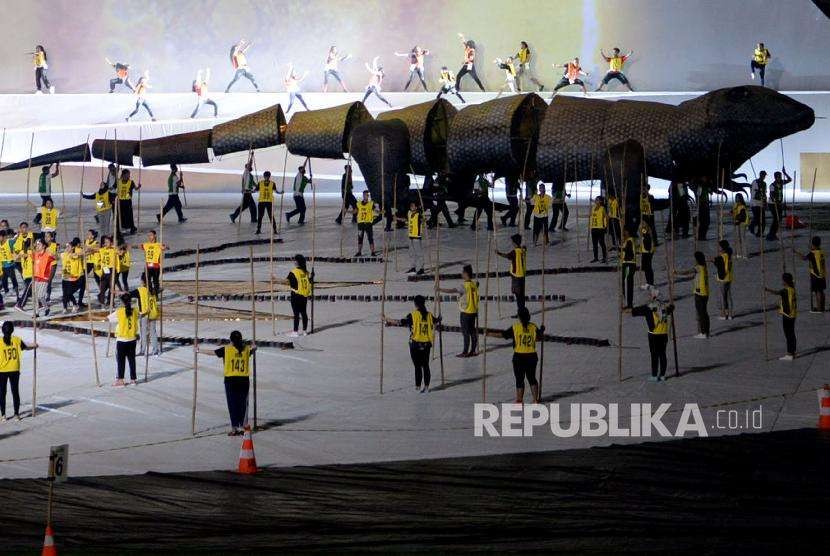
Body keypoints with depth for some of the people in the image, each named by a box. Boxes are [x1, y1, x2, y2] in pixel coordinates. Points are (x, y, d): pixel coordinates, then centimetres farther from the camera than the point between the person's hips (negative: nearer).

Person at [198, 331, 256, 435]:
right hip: (244, 380, 3)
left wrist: (199, 350, 19)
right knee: (242, 403, 9)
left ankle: (234, 428, -1)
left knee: (232, 404, 1)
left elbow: (211, 352, 4)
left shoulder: (227, 349, -5)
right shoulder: (246, 349, 4)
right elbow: (254, 348, 27)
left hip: (231, 380, -3)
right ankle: (242, 427, 11)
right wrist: (253, 345, 52)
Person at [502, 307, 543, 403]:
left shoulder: (515, 328, -9)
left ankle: (519, 400, 9)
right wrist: (542, 331, 30)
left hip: (519, 357, -3)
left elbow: (502, 335, -7)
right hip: (532, 356, 3)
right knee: (532, 378, 14)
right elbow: (541, 338, 8)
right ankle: (535, 399, 14)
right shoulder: (533, 327, -2)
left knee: (519, 379, 6)